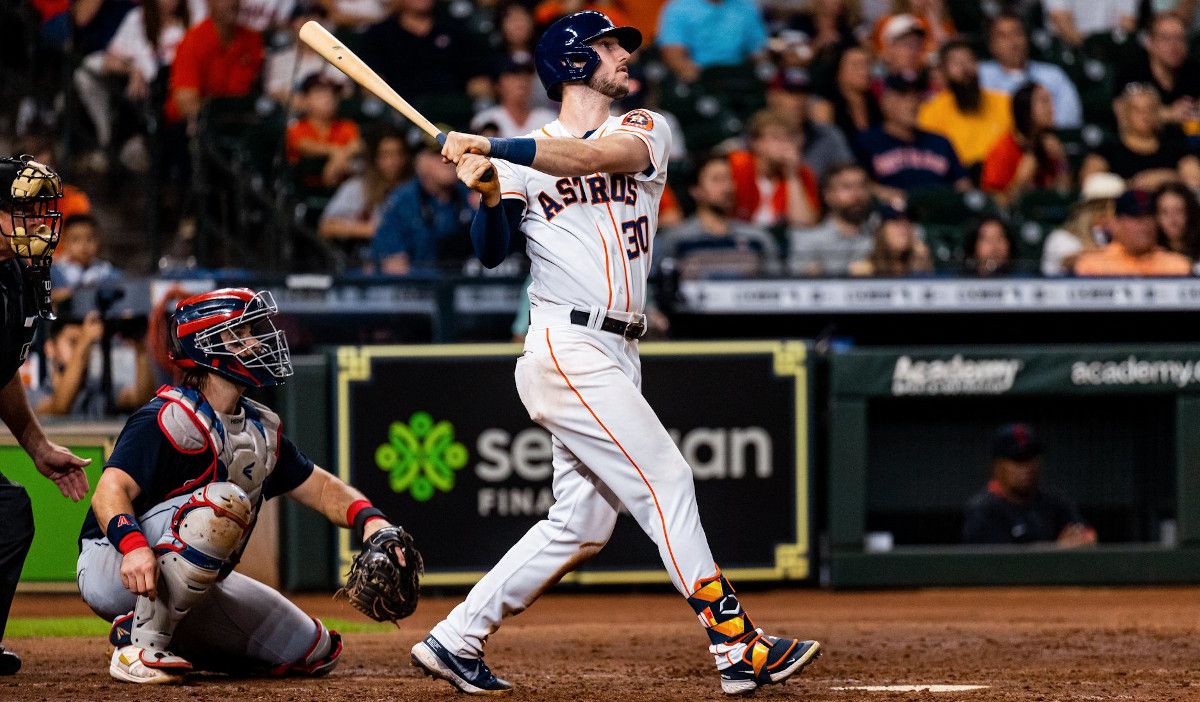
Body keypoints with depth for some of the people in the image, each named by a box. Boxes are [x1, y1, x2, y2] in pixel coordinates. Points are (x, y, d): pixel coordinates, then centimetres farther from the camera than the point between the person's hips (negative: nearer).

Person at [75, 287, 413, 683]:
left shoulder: (261, 429, 10)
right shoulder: (168, 419, -18)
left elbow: (317, 486, 14)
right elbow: (111, 489, -29)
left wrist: (369, 519, -7)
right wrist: (133, 545, -49)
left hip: (189, 588, 9)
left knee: (316, 653, 8)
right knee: (223, 502, -34)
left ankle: (175, 638, 17)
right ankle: (140, 643, -27)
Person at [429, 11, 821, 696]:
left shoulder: (645, 131, 11)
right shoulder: (523, 160, 5)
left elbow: (593, 156, -11)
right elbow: (492, 253, -4)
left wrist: (496, 149, -22)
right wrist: (488, 194, -23)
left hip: (616, 356, 5)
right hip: (567, 347, -5)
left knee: (582, 524, 5)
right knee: (665, 481, -12)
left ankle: (455, 640, 12)